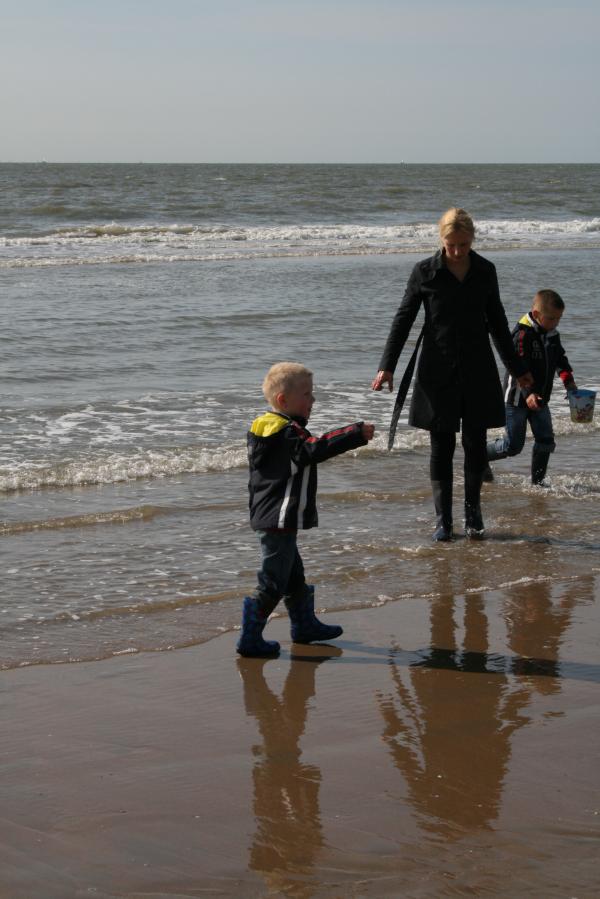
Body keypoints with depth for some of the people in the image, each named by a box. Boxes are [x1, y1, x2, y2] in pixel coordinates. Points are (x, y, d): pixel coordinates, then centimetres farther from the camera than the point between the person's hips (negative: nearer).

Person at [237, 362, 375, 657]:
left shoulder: (267, 429, 12)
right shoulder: (287, 433, -20)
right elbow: (316, 448, -33)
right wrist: (358, 433, -31)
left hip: (268, 519, 11)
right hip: (280, 521, -11)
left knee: (294, 575, 23)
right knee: (272, 582, -4)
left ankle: (305, 624, 37)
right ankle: (250, 638, 0)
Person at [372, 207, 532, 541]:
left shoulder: (485, 271, 3)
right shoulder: (426, 272, -5)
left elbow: (497, 322, 13)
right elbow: (403, 319, -1)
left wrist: (517, 367, 18)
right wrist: (387, 366, -8)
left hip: (478, 370, 2)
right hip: (438, 371, -2)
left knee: (476, 443, 3)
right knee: (442, 446, 1)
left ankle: (473, 512, 18)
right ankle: (443, 519, 9)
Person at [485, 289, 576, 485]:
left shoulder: (552, 335, 5)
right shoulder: (522, 334, -20)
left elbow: (560, 359, 21)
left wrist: (568, 380, 4)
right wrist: (528, 394, -38)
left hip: (540, 399, 7)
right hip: (517, 397, -7)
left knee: (546, 441, 2)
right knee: (513, 445, -3)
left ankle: (537, 482, 14)